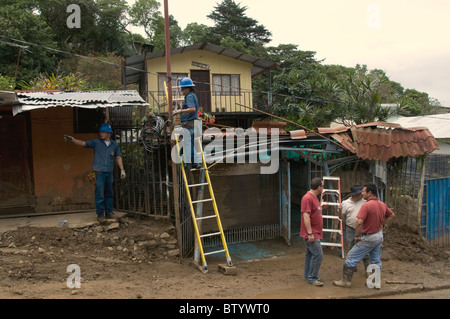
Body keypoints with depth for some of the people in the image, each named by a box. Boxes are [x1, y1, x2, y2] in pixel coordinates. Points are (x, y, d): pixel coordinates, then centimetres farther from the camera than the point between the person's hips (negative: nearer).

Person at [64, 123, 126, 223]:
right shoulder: (96, 142, 4)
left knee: (109, 193, 8)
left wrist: (122, 170, 7)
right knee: (100, 194, -6)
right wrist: (72, 139, -16)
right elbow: (83, 143, -2)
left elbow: (118, 157, 12)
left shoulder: (114, 144, 9)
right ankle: (100, 214, 0)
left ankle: (108, 212, 19)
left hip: (109, 172, 3)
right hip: (99, 171, -2)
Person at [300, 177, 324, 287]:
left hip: (315, 233, 10)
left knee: (310, 254, 15)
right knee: (318, 254, -9)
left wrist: (323, 207, 12)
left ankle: (308, 276, 24)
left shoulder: (314, 197, 13)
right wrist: (310, 233, -24)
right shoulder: (307, 198, -19)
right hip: (311, 234, -10)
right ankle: (312, 278, 0)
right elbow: (306, 216, -23)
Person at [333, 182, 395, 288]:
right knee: (376, 260, 19)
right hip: (379, 235, 8)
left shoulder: (366, 205, -24)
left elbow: (359, 222, -32)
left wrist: (357, 236, -19)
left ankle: (346, 281, 8)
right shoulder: (382, 204, 2)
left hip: (368, 238, -8)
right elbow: (391, 215, 19)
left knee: (351, 258, 2)